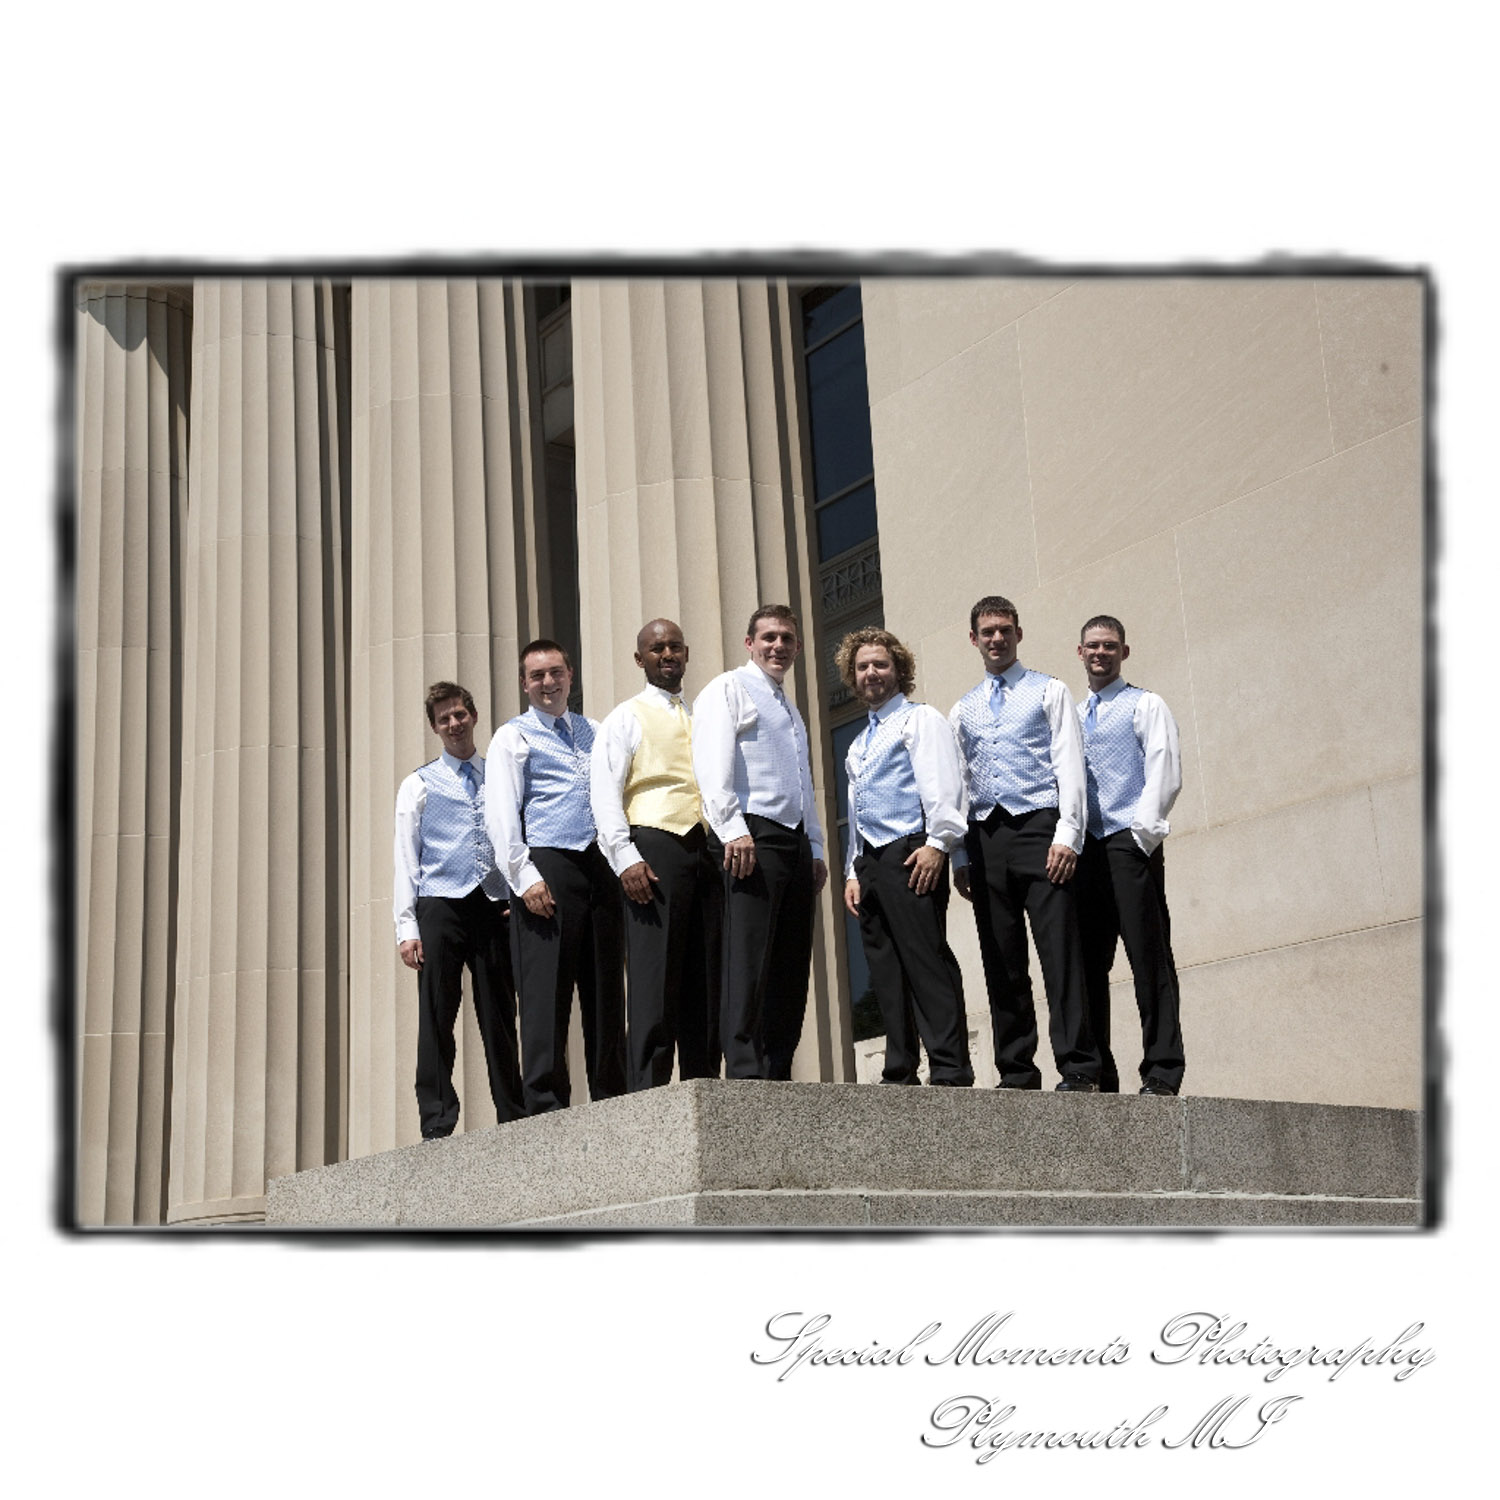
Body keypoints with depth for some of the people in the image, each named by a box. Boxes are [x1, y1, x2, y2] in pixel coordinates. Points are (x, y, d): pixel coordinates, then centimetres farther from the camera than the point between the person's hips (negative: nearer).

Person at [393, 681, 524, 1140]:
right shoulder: (419, 785, 12)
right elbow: (406, 858, 7)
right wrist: (407, 927, -4)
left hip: (495, 906, 2)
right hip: (440, 906, -2)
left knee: (500, 1020, 4)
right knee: (436, 1020, -5)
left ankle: (514, 1120, 7)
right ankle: (437, 1126, -4)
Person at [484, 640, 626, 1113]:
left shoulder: (594, 732, 23)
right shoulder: (513, 737, 8)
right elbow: (502, 813, -1)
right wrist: (525, 877, -13)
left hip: (601, 865, 5)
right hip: (548, 863, -5)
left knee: (606, 987, 5)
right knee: (546, 991, -9)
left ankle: (611, 1101, 9)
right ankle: (546, 1103, -7)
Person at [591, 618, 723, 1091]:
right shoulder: (625, 718, 10)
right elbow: (604, 792, -1)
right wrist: (625, 858, -13)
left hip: (708, 850, 5)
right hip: (655, 846, -5)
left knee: (707, 979, 1)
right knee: (654, 980, -11)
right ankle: (649, 1095, -13)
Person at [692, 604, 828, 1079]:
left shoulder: (790, 709, 28)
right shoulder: (728, 689, 2)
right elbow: (714, 765, -12)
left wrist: (816, 849, 20)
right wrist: (733, 830, -22)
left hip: (795, 841, 8)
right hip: (752, 840, -8)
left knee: (791, 966, 5)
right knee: (749, 963, -13)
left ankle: (778, 1073, 7)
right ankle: (745, 1075, -16)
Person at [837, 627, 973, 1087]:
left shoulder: (920, 720, 4)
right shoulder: (858, 746, 27)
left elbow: (942, 785, -8)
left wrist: (938, 843, -19)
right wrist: (853, 872, 16)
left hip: (911, 855, -8)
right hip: (870, 860, 8)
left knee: (927, 962, -13)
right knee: (886, 971, 5)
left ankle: (950, 1072, -15)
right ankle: (899, 1074, 7)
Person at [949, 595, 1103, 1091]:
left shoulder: (1048, 692, 10)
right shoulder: (962, 711, 21)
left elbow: (1069, 765, 1)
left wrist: (1067, 835, -12)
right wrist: (960, 855, 9)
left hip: (1037, 827, -4)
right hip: (984, 836, 4)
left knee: (1059, 951, -11)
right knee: (1001, 962, 3)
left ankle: (1079, 1069, -12)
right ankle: (1016, 1073, 7)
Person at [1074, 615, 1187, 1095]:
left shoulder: (1145, 706, 7)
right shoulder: (1072, 716, 23)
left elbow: (1165, 774, -4)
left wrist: (1141, 833, -14)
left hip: (1129, 844, -5)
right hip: (1084, 847, 5)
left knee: (1149, 958, -7)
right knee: (1088, 961, 2)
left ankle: (1162, 1073, -7)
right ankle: (1096, 1074, 5)